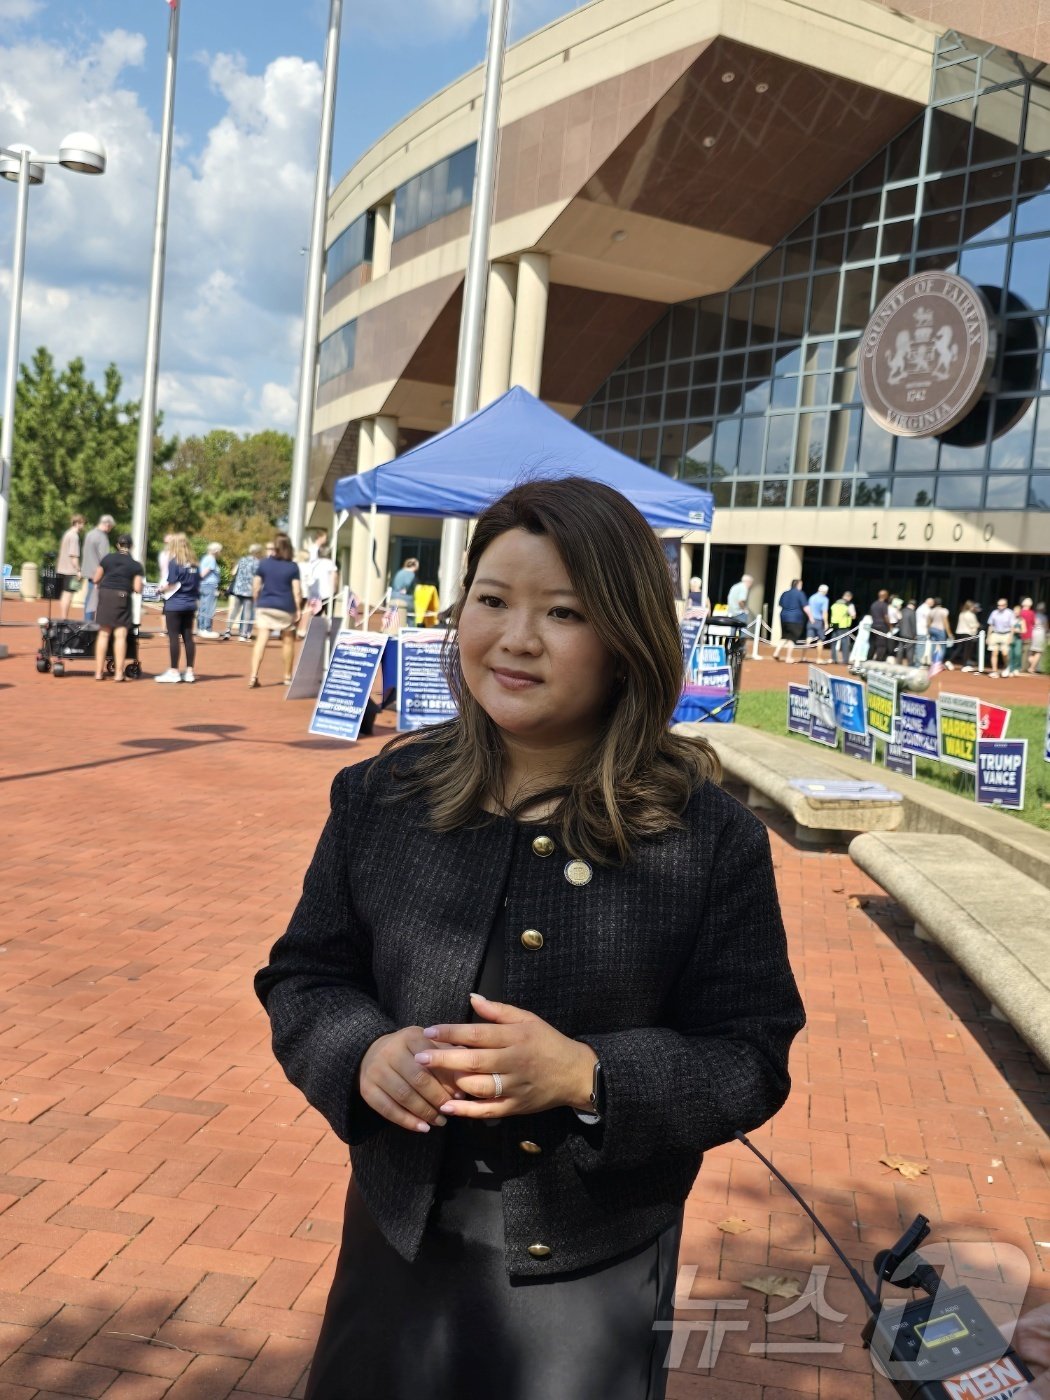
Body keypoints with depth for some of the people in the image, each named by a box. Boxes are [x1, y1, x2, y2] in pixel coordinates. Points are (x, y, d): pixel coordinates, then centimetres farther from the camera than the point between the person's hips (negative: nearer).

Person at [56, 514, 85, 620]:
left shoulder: (67, 534, 16)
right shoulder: (74, 536, -12)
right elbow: (73, 555, -18)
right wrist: (78, 570, -16)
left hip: (61, 569, 10)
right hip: (70, 570, -10)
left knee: (63, 595, 14)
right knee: (68, 594, -8)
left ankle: (61, 618, 19)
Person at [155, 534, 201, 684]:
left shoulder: (174, 562, -9)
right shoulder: (193, 564, 8)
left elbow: (172, 585, -14)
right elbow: (197, 585, 11)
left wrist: (162, 589, 3)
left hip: (174, 604, -6)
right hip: (190, 604, 6)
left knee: (174, 637, -2)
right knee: (188, 637, 8)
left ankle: (174, 672, 0)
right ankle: (189, 672, 10)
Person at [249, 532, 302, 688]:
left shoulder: (263, 563, 2)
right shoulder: (293, 566, -4)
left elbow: (255, 586, 4)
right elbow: (296, 590, -7)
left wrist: (257, 602, 15)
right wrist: (298, 609, -1)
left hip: (265, 606, 1)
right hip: (285, 608, -1)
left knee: (261, 640, -5)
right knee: (288, 641, 15)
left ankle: (253, 676, -18)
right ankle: (288, 676, 25)